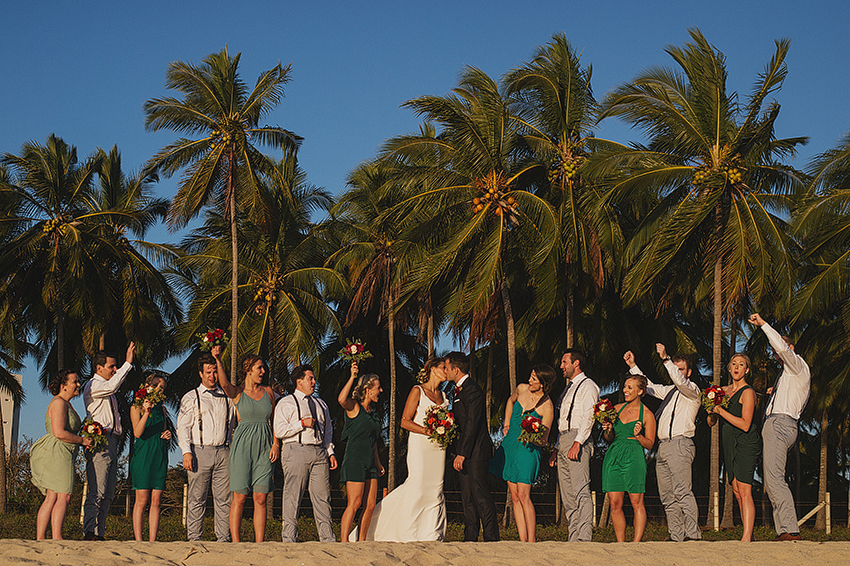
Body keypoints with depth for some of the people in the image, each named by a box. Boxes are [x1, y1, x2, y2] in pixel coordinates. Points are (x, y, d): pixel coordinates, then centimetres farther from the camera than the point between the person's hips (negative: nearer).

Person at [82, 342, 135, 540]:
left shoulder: (108, 393, 24)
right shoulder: (93, 386, -4)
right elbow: (112, 386, -24)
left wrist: (120, 430, 12)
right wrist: (128, 363, -24)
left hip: (111, 442, 9)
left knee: (107, 495, 6)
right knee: (97, 493, -14)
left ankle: (99, 533, 6)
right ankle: (89, 533, -17)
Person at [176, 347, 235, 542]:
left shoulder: (226, 398, 17)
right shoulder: (191, 398, 8)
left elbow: (232, 424, 21)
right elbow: (182, 426, 3)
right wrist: (186, 452, -8)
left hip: (223, 451, 3)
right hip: (200, 451, -3)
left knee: (224, 498, -1)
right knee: (197, 498, -2)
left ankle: (223, 538, 2)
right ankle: (194, 539, 2)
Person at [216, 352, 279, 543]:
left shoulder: (268, 391, 13)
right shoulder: (237, 392, 1)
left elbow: (274, 420, 17)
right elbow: (224, 384, -21)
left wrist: (276, 443, 4)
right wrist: (218, 361, -35)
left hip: (264, 447, 3)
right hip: (243, 446, -3)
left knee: (261, 498, 0)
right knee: (240, 497, -5)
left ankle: (259, 543, 2)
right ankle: (235, 543, -2)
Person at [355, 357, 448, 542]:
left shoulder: (442, 396, 17)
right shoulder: (418, 391, -2)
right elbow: (405, 422, -7)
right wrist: (428, 431, -17)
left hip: (438, 448, 6)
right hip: (419, 445, -6)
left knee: (435, 490, 0)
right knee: (417, 485, -14)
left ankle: (432, 536, 1)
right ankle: (408, 535, -7)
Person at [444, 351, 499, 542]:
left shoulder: (472, 389, -13)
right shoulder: (458, 390, 18)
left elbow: (472, 423, -19)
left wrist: (461, 453, -20)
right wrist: (457, 451, 15)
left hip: (476, 451, -10)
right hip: (465, 453, 10)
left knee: (480, 493, -11)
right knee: (467, 496, 8)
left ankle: (491, 537, -10)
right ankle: (470, 538, 10)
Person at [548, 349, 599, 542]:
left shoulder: (587, 386, -3)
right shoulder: (569, 388, 25)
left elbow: (588, 417, -14)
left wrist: (577, 443, -24)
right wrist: (557, 448, 21)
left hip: (578, 441, -10)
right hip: (563, 441, 10)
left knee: (581, 491, -15)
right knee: (567, 495, 5)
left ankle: (584, 537, -21)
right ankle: (574, 538, 5)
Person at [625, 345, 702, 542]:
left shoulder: (693, 390, 3)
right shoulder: (669, 391, 25)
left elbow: (680, 380, -17)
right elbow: (648, 386, 36)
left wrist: (665, 359, -25)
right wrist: (633, 366, 27)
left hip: (680, 444, -8)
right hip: (663, 446, 8)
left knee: (683, 492, -18)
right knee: (667, 497, 3)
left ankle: (692, 534, -22)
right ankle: (676, 537, 3)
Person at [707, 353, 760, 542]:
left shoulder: (747, 392, -7)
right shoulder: (724, 391, 15)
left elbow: (745, 425, -16)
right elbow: (711, 423, 17)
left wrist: (722, 411, -16)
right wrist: (712, 411, -5)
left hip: (745, 444, -8)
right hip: (729, 444, 8)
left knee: (744, 491, -13)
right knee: (737, 491, 6)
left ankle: (747, 537, -17)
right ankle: (749, 537, 10)